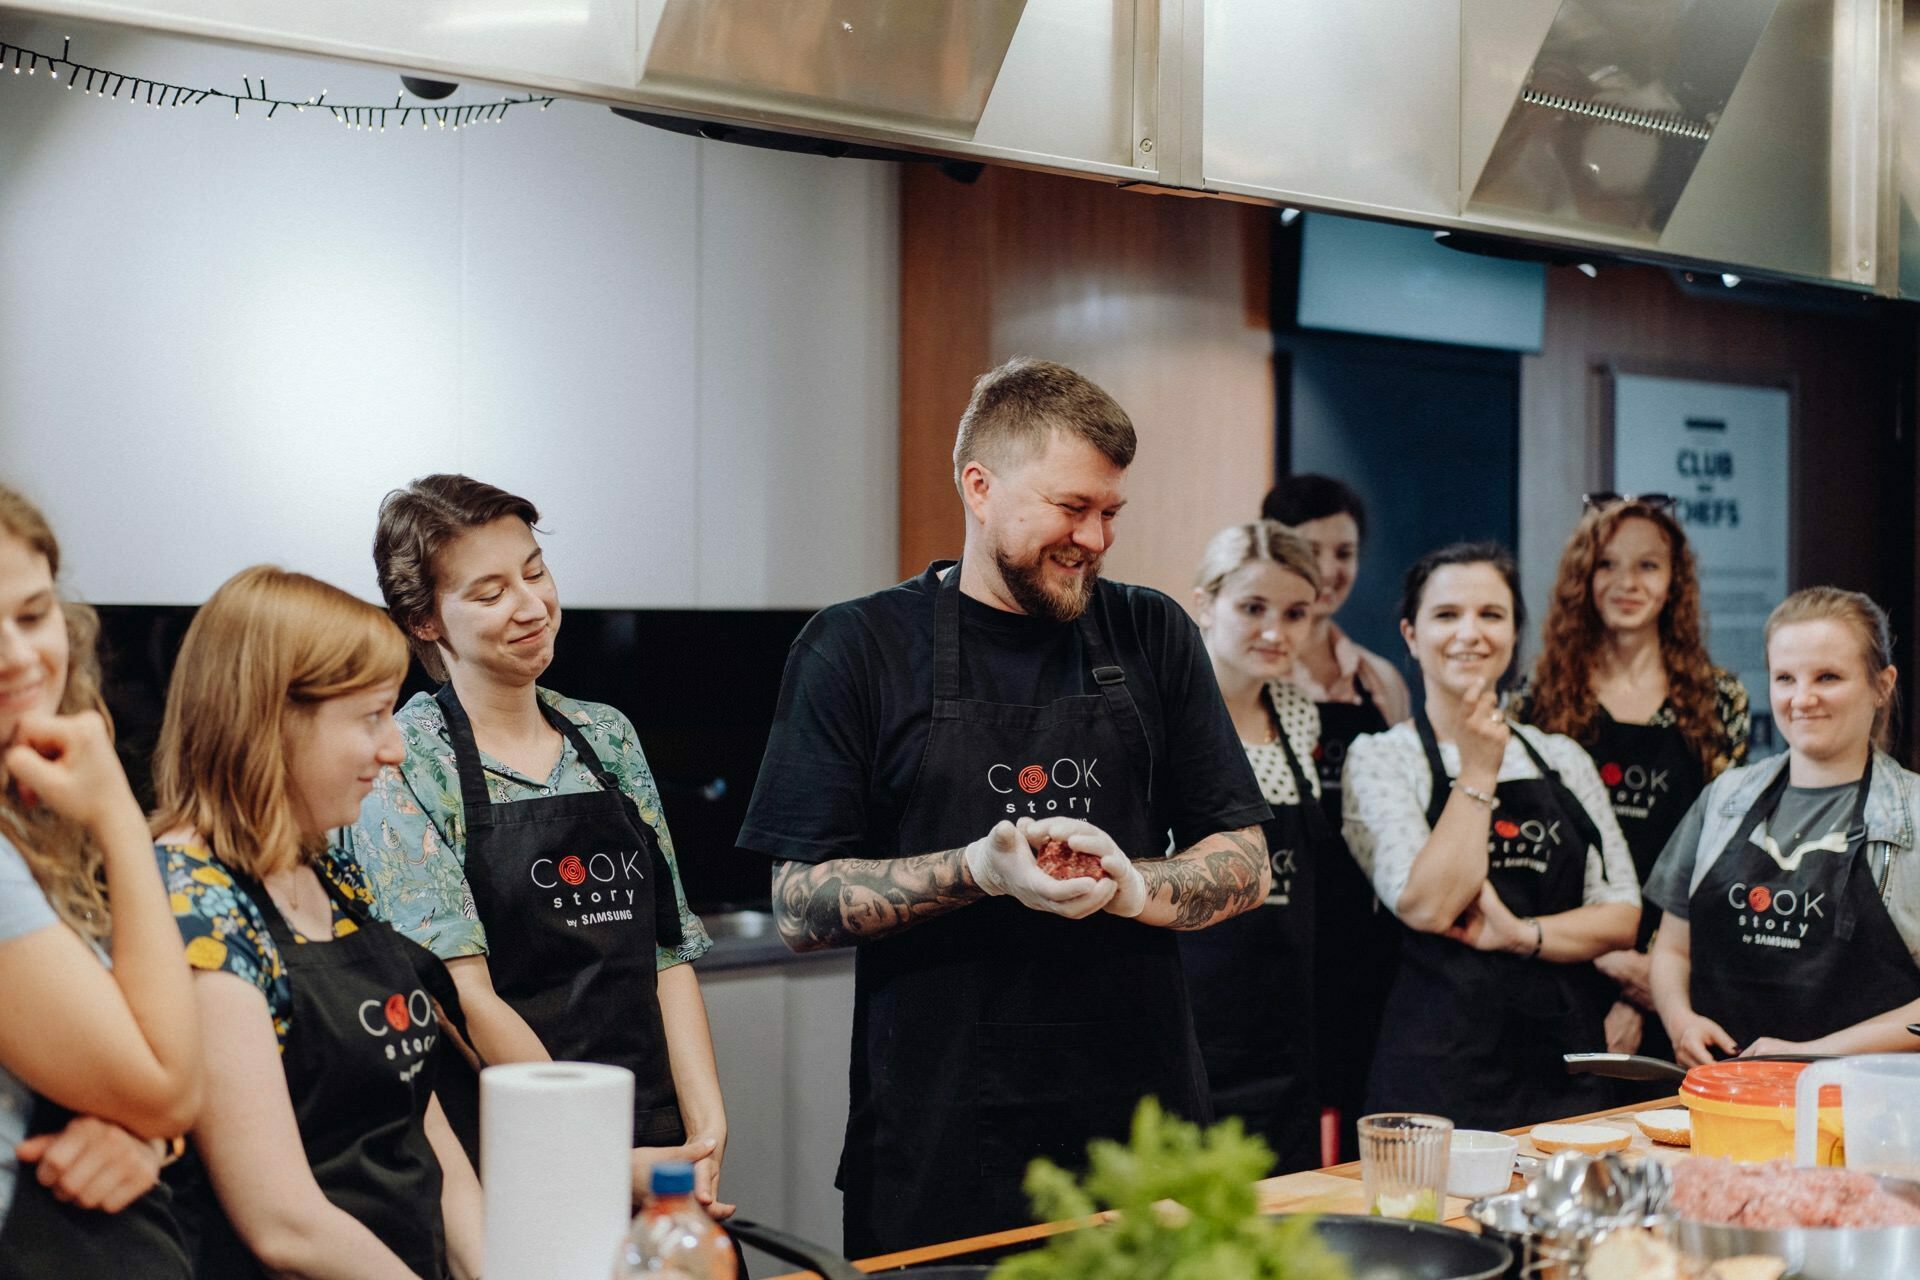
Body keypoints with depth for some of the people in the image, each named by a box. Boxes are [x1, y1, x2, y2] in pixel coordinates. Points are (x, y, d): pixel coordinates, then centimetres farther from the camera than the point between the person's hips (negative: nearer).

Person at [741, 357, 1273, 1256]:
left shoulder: (1153, 637, 8)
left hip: (1142, 1123, 3)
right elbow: (800, 910, -4)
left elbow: (1246, 867, 8)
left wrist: (1133, 887, -13)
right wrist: (979, 871, -20)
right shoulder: (855, 649, 0)